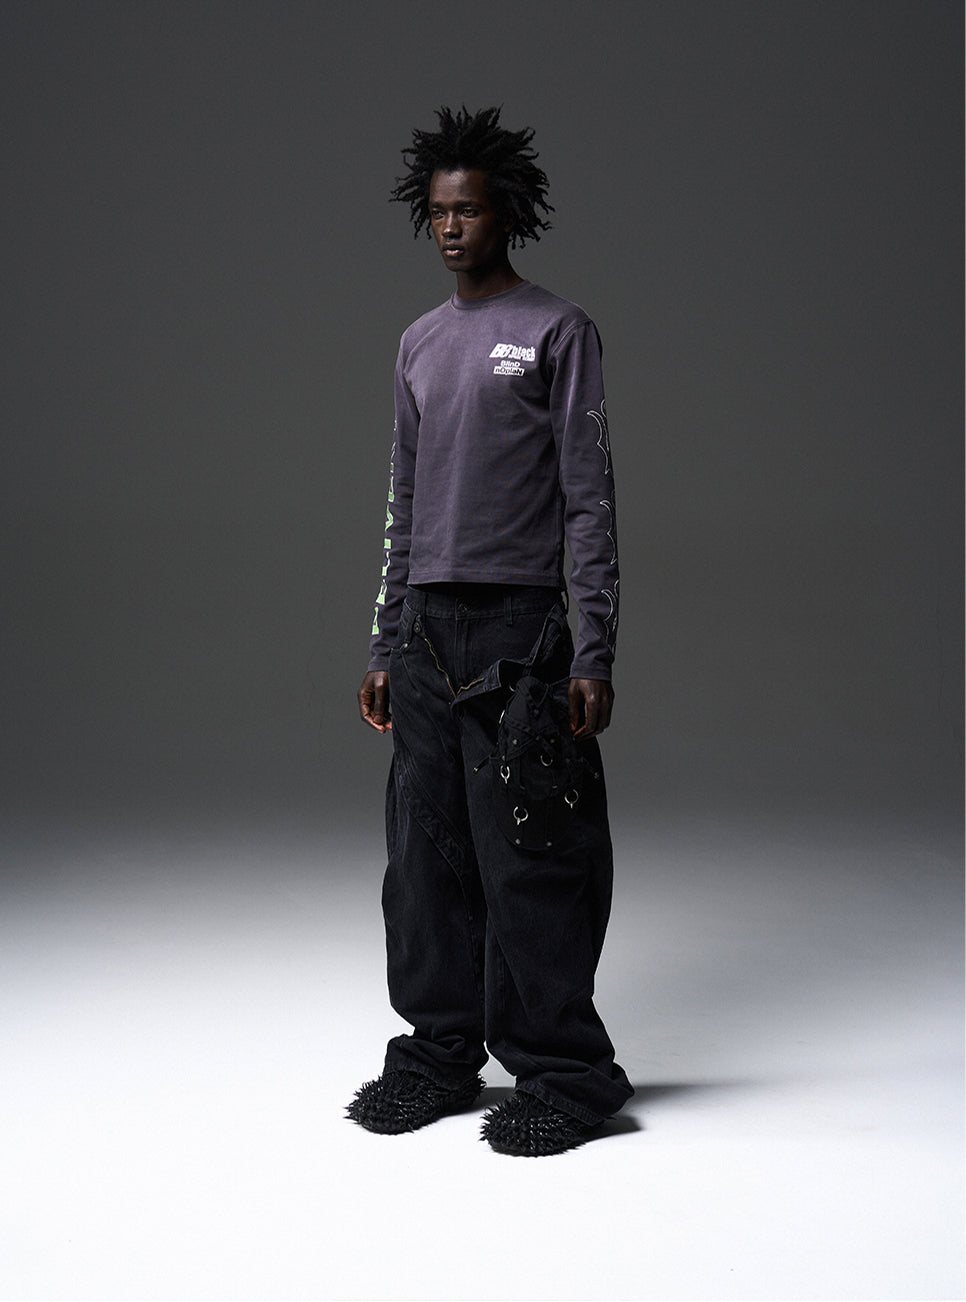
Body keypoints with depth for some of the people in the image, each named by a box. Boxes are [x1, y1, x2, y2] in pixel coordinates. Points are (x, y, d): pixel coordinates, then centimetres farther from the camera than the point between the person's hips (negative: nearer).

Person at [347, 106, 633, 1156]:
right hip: (428, 631, 6)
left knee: (525, 861, -6)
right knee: (427, 855, 8)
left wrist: (595, 655, -11)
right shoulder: (419, 345, 17)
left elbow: (590, 501, -5)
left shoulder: (557, 332, -1)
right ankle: (441, 1053, 19)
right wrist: (384, 648, 15)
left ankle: (562, 1073, 4)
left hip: (518, 626, -6)